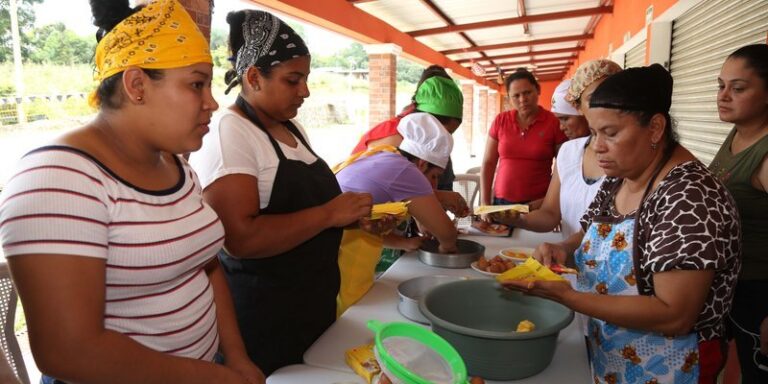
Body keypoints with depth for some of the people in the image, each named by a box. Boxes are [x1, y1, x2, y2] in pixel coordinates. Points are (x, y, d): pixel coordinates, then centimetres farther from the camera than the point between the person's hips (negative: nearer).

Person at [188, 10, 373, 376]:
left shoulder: (291, 128, 9)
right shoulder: (226, 134, -18)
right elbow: (240, 238, -28)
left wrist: (350, 214, 3)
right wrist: (329, 214, -24)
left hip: (314, 301, 9)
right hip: (263, 316, -8)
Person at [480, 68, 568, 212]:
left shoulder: (554, 123, -4)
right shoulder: (500, 121, 1)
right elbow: (488, 163, 4)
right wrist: (485, 203, -1)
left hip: (537, 204, -2)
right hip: (501, 201, 2)